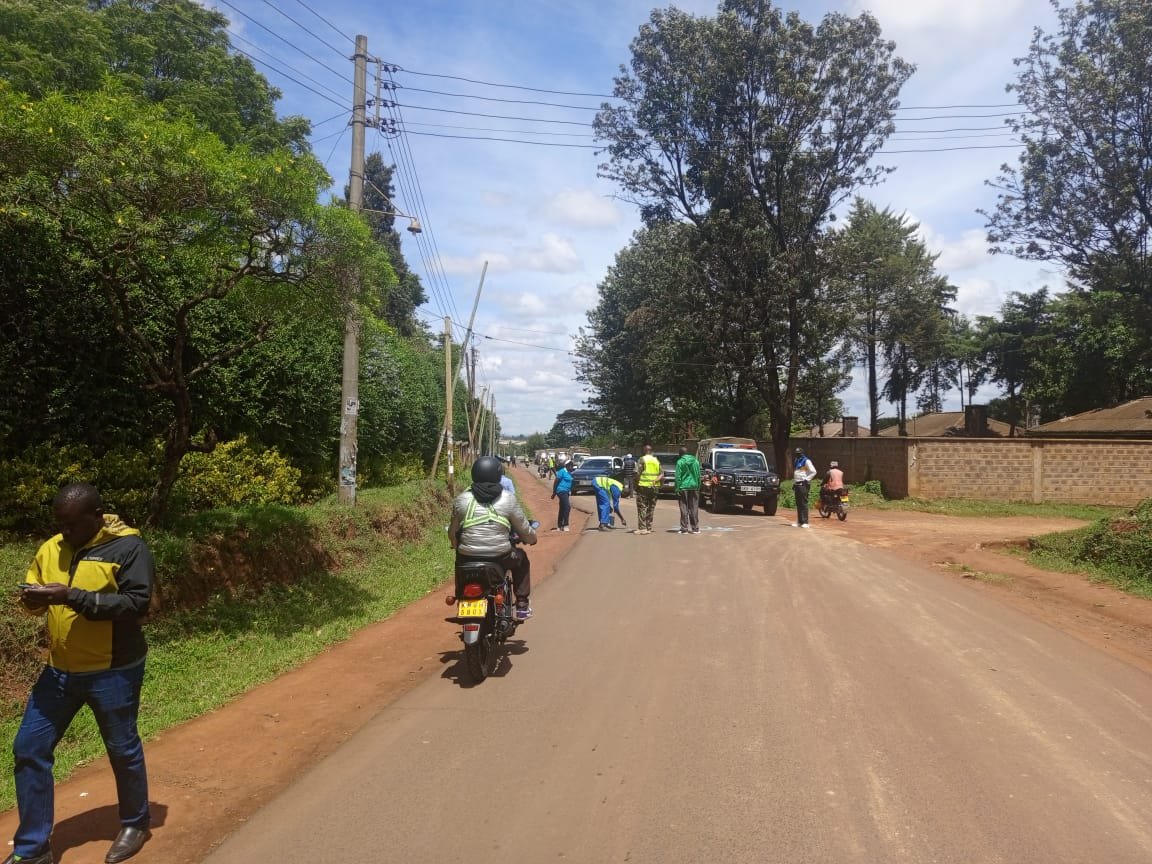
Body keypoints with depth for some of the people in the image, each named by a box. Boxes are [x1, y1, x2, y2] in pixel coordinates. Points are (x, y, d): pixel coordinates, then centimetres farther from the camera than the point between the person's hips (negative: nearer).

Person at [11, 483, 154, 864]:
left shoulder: (128, 547, -17)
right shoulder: (51, 548, 3)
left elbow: (137, 603, -24)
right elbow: (38, 598, 12)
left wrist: (73, 596, -29)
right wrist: (32, 600, -13)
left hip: (113, 672, -6)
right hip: (59, 670, 6)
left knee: (123, 750, 11)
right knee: (29, 748, 8)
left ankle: (136, 823, 35)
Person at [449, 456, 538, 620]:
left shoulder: (461, 499, -1)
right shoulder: (508, 499, -4)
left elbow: (453, 532, 9)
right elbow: (524, 530, 4)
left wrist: (456, 547, 30)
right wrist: (532, 538, 27)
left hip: (468, 557, 2)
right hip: (500, 556, -1)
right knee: (521, 559, 29)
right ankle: (522, 605, 25)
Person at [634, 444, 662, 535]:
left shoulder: (642, 460, -7)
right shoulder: (657, 460, 9)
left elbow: (638, 473, -13)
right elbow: (661, 474, 5)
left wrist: (636, 484, -5)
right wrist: (656, 481, 6)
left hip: (643, 486, -5)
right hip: (654, 487, 5)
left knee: (642, 507, 0)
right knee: (651, 508, 11)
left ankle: (642, 528, -5)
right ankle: (649, 528, 13)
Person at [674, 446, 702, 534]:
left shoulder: (680, 462, -6)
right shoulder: (696, 461, 8)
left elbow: (678, 477, -9)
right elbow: (698, 475, 11)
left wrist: (677, 489, -7)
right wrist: (698, 487, 16)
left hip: (684, 487, -4)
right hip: (694, 486, 4)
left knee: (684, 509, 1)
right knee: (694, 508, 9)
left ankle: (684, 528, 0)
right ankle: (695, 528, 11)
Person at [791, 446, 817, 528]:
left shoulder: (806, 461, -6)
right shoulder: (796, 462, 19)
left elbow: (813, 472, -12)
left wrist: (806, 479, -14)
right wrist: (794, 484, 21)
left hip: (803, 484, -8)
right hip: (797, 484, 8)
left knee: (803, 503, -10)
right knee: (798, 504, 9)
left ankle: (805, 522, -10)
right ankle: (799, 521, 14)